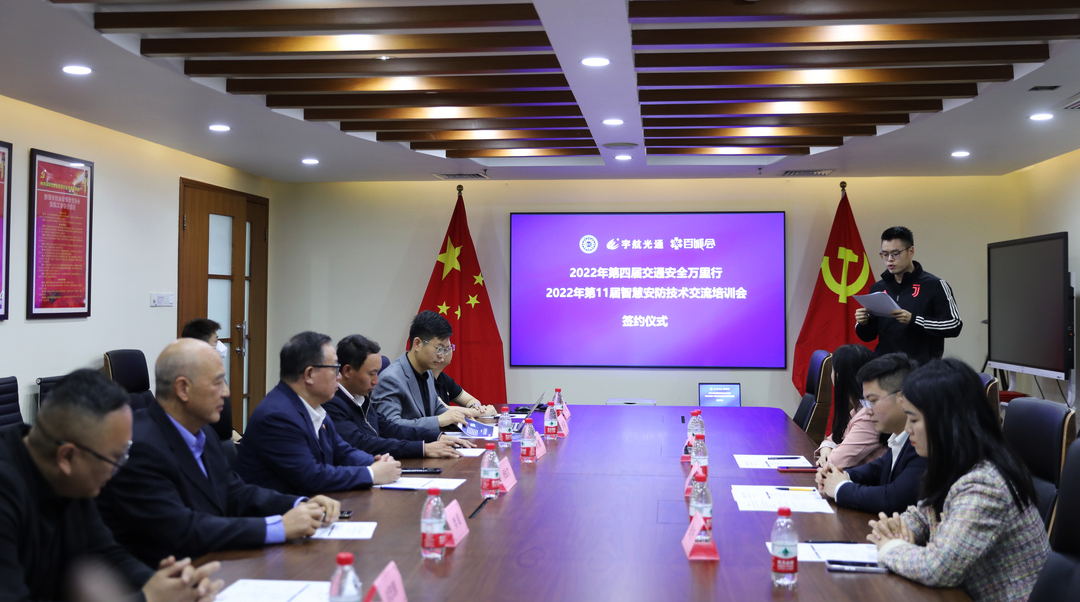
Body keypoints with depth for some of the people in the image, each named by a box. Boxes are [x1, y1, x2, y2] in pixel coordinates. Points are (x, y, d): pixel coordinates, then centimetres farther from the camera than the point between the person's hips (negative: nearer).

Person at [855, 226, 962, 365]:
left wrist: (913, 320, -19)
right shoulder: (878, 288, 9)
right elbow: (868, 336, 15)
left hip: (922, 366, -4)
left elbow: (954, 325, -9)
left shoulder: (934, 285, -4)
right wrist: (863, 323, -7)